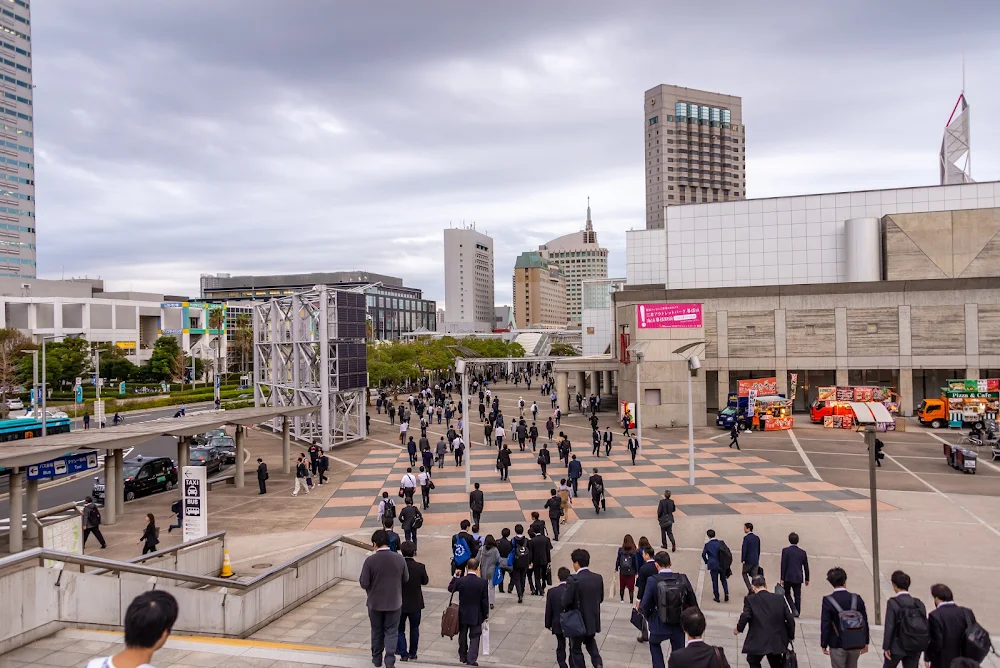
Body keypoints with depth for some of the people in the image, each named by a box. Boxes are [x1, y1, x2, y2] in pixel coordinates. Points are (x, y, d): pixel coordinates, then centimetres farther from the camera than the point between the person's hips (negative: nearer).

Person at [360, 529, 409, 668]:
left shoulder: (370, 560, -19)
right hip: (394, 602, 1)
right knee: (391, 631, 12)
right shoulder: (399, 559, -11)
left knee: (377, 631, 18)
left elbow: (364, 584, -16)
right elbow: (406, 579, 0)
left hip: (375, 603, 0)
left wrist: (360, 580, 6)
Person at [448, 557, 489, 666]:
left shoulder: (460, 580, -14)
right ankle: (471, 660, 3)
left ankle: (463, 656, 34)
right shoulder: (482, 582, -16)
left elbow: (450, 588, 7)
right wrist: (485, 614, 4)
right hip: (476, 615, -2)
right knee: (474, 637, 9)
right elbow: (485, 601, -9)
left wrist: (455, 576, 11)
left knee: (463, 636, 20)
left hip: (463, 614, 2)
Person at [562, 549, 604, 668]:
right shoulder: (598, 578, -7)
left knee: (576, 649, 15)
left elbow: (565, 601, -21)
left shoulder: (574, 580, -24)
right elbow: (601, 598, 5)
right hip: (593, 620, 5)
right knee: (590, 642, 30)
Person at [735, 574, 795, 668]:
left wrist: (739, 628, 1)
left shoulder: (750, 599, -7)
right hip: (777, 641, 3)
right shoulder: (780, 598, 2)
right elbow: (790, 619, 1)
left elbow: (745, 617, -18)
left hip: (758, 642, -3)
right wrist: (790, 636, 15)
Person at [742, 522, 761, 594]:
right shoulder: (757, 537, 7)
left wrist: (742, 559, -10)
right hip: (755, 560, 6)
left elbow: (744, 549, -17)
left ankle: (750, 589, 0)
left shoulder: (746, 537, -15)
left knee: (744, 573, 12)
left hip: (748, 560, -6)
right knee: (754, 576, 9)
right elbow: (758, 550, 14)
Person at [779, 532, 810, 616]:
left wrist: (782, 578, -7)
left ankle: (794, 609, -6)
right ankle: (797, 612, 13)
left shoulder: (785, 551, -9)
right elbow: (806, 567, 8)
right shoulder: (802, 552, 2)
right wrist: (806, 579, 18)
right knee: (797, 596, 11)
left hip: (788, 577, -3)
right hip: (798, 577, 3)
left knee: (787, 593, 11)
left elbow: (783, 565, -11)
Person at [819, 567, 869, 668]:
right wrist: (865, 642, 14)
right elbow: (865, 622, 2)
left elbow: (825, 625, -13)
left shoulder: (828, 600, -15)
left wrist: (824, 645, -2)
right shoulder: (857, 599, -6)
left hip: (837, 645, -4)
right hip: (856, 644, 4)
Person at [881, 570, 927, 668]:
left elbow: (889, 626, -15)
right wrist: (921, 646, 14)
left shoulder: (893, 603, -14)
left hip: (897, 646, -4)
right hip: (915, 648, 4)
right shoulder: (919, 603, -1)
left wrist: (886, 647, -8)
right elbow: (925, 626, 2)